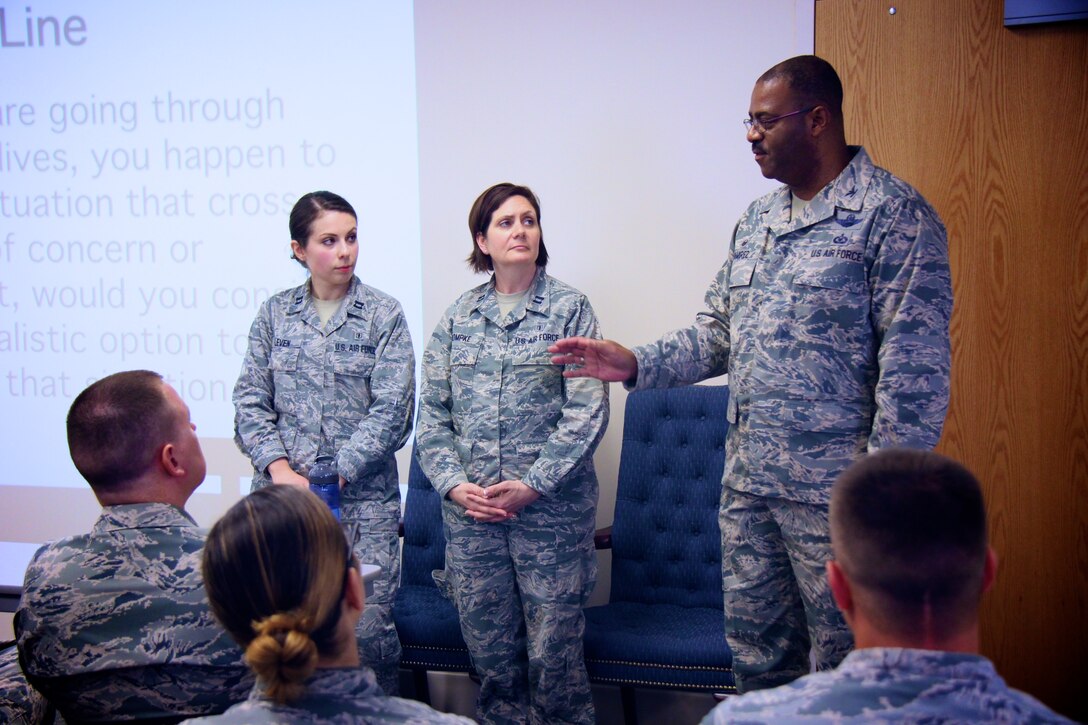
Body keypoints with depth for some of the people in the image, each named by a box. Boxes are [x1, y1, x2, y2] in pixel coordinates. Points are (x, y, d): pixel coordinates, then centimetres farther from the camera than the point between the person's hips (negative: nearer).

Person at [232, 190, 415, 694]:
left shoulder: (383, 315, 2)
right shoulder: (275, 313, 10)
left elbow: (392, 412, -5)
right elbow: (250, 401, 7)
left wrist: (335, 477, -11)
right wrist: (280, 469, -8)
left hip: (363, 497, -2)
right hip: (280, 491, 2)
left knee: (367, 629, -9)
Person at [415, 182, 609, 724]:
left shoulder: (569, 308, 1)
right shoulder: (458, 317, 11)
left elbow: (587, 410, -7)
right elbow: (432, 413, 10)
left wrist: (533, 485, -13)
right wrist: (453, 484, -4)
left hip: (551, 509, -3)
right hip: (470, 512, 3)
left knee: (553, 655, -1)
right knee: (489, 650, 9)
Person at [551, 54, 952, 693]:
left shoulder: (892, 215, -10)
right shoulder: (757, 220, 14)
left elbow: (915, 367, -15)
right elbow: (718, 334, 20)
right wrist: (636, 365, 4)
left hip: (833, 489, -7)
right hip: (748, 481, 8)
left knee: (843, 665, 4)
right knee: (757, 653, 17)